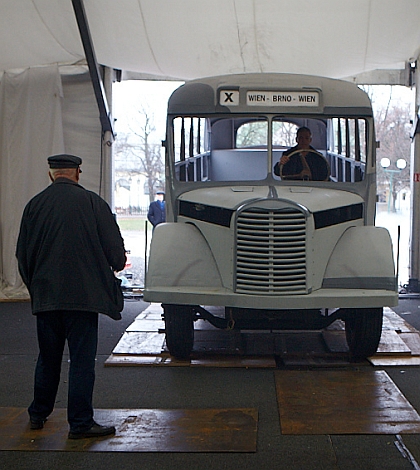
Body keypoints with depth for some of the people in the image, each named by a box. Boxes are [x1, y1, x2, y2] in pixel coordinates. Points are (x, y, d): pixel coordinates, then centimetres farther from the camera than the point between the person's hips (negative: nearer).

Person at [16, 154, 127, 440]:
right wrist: (117, 264, 18)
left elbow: (23, 255, 7)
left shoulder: (35, 205, 2)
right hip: (83, 295, -4)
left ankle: (38, 415, 29)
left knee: (48, 358, 17)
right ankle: (81, 423, 6)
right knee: (82, 360, 3)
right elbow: (115, 250, -4)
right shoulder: (93, 203, -7)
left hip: (45, 296, 4)